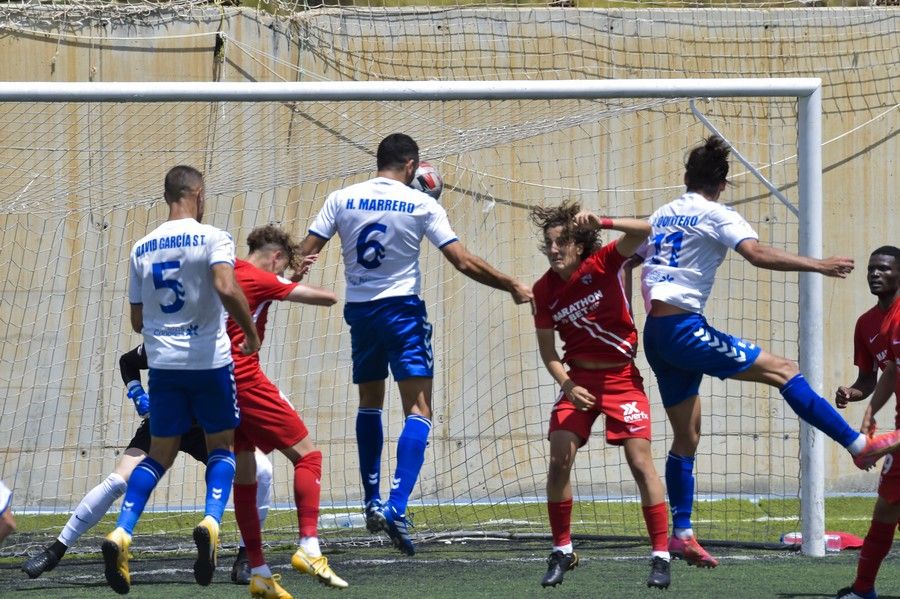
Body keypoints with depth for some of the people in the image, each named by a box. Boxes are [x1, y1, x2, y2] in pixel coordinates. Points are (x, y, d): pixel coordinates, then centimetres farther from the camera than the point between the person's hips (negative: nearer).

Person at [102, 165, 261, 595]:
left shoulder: (142, 249, 8)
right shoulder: (211, 238, -6)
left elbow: (137, 320, 12)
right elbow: (226, 288, -23)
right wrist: (251, 333, -10)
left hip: (163, 363, 3)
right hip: (209, 359, -3)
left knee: (160, 454, 12)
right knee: (221, 446, 13)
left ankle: (122, 532, -7)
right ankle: (211, 520, -12)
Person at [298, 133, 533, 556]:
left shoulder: (342, 200, 1)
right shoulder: (421, 205, -6)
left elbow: (304, 254, 0)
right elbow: (463, 262, -8)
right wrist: (512, 286, 2)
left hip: (358, 311, 4)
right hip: (401, 310, -4)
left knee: (369, 404, 22)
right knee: (418, 412, -6)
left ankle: (372, 502, 21)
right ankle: (397, 506, -23)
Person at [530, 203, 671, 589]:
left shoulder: (602, 264, -10)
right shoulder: (544, 290, -3)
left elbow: (643, 231, -25)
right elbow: (547, 351, 2)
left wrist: (600, 223, -39)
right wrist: (568, 386, -14)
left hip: (621, 378, -3)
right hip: (579, 379, 3)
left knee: (641, 462, -10)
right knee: (559, 460, -9)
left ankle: (661, 556, -4)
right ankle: (562, 552, 6)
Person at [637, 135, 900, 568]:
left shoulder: (661, 216, 17)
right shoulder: (716, 216, -4)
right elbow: (758, 254, -20)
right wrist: (818, 266, -20)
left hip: (655, 335, 8)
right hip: (684, 328, -8)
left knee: (686, 436, 13)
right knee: (783, 371, -8)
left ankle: (681, 533, 12)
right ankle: (860, 446, -15)